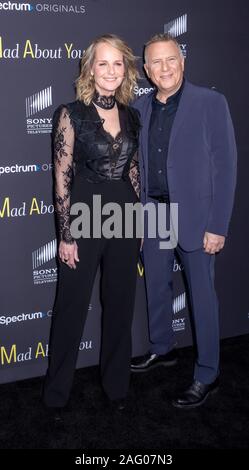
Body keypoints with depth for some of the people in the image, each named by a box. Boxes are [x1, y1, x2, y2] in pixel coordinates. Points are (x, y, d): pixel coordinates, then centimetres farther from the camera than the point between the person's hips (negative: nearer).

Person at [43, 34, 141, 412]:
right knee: (72, 307, 7)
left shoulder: (131, 116, 6)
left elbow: (133, 171, 12)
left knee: (120, 305, 14)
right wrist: (66, 235, -11)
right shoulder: (71, 114, -8)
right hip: (84, 218, -4)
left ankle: (116, 383, 32)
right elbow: (62, 176, -9)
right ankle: (57, 389, 26)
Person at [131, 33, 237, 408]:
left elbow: (225, 166, -11)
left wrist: (218, 226, -14)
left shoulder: (210, 103, -8)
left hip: (194, 215, -5)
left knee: (202, 296, 4)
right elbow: (137, 165, 10)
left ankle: (207, 375, 18)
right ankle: (162, 349, 40)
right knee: (156, 288, 18)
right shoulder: (140, 108, 5)